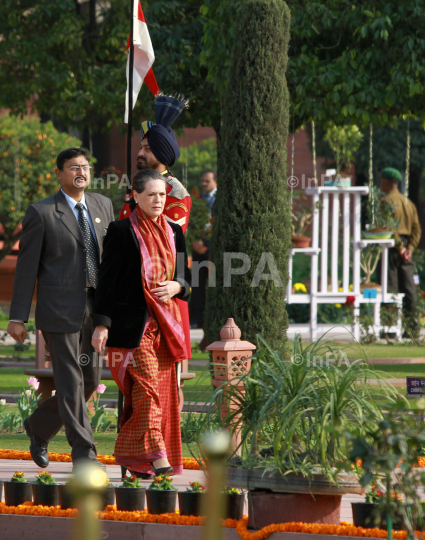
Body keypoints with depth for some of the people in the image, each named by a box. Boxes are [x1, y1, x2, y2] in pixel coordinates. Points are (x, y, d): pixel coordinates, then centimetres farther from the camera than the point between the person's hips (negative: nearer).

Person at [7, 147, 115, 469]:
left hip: (94, 309, 6)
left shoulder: (103, 206, 11)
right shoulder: (41, 213, -5)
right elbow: (27, 267, -4)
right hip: (59, 307, -6)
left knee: (90, 379, 10)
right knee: (70, 381, -4)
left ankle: (39, 426, 31)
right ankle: (83, 453, 2)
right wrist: (17, 317, -6)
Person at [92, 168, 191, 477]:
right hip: (134, 322, -6)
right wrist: (102, 324, -9)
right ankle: (154, 455, -16)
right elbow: (107, 279, -4)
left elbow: (186, 276, 19)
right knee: (147, 383, -14)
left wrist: (177, 286, -5)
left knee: (163, 387, 3)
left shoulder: (174, 232, 13)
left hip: (166, 323, 6)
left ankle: (133, 456, 10)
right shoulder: (122, 232, -2)